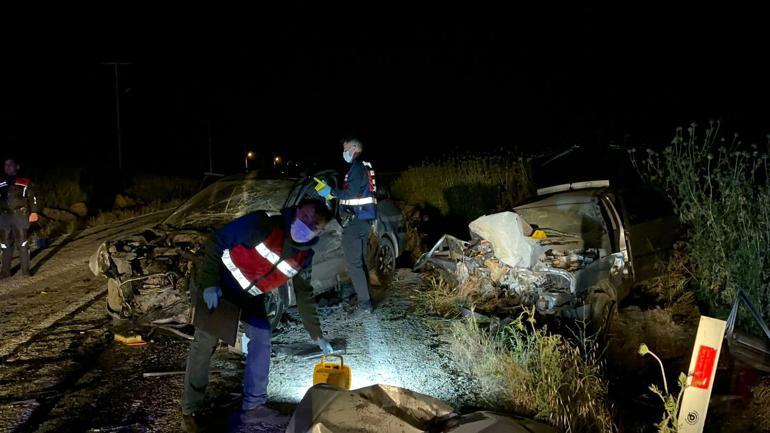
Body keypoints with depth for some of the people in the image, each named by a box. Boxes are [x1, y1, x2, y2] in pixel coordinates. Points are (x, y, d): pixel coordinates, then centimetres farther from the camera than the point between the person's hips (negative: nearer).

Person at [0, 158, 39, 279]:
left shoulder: (25, 182, 5)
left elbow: (32, 198, 4)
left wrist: (33, 212, -5)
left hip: (20, 215, -3)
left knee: (22, 243, -4)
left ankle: (25, 270, 0)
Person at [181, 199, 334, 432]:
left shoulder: (304, 256, -9)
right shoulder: (261, 224, -29)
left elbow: (304, 294, 2)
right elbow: (216, 243, -23)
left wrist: (317, 335, 2)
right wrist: (209, 284, -29)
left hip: (248, 295, 6)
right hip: (212, 285, -6)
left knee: (262, 336, 0)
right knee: (206, 342, -10)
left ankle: (254, 407, 12)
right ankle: (191, 411, 4)